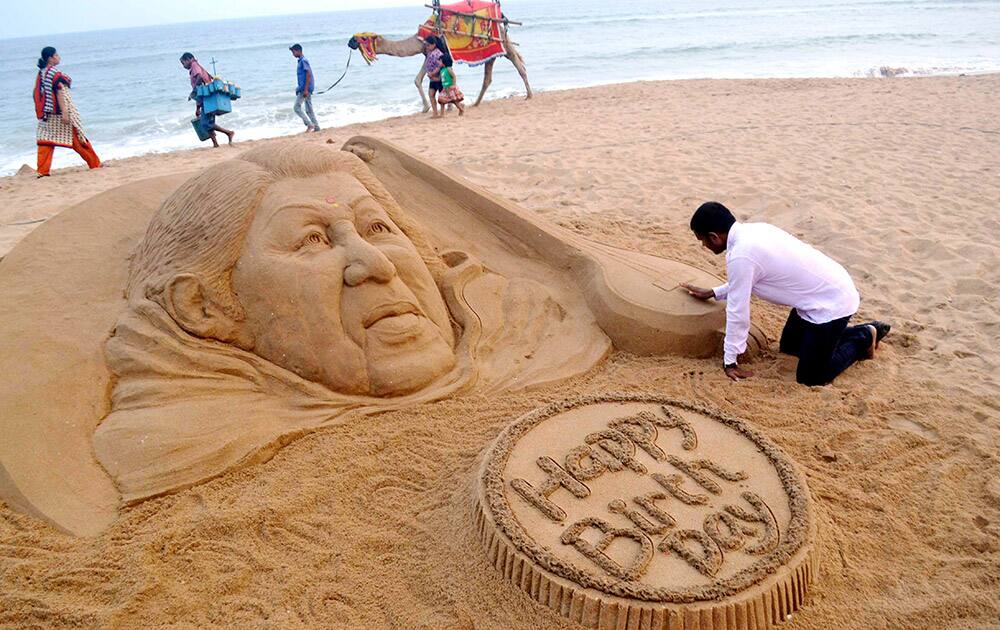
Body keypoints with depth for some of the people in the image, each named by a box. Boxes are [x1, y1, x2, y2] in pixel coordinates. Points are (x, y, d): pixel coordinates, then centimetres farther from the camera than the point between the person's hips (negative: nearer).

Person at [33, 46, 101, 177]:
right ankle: (96, 164, 13)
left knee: (46, 140, 3)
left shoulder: (41, 73, 11)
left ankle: (43, 170, -3)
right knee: (78, 138, 3)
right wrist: (64, 112, -23)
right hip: (59, 111, -7)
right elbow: (59, 93, -20)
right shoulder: (55, 74, -13)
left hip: (46, 112, 7)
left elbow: (37, 92, 15)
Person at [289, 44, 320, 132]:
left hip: (305, 89, -10)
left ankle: (309, 124, -9)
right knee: (309, 110, 10)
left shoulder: (303, 61, -12)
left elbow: (309, 74, -19)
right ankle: (316, 127, 11)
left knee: (297, 107, -8)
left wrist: (305, 89, -24)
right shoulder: (300, 61, 17)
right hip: (305, 89, 10)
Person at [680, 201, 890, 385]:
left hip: (831, 304, -9)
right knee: (789, 346, 25)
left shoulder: (740, 255, -26)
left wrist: (730, 362, -8)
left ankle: (864, 339, 15)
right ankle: (862, 331, 28)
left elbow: (737, 312, -18)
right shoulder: (754, 230, 1)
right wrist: (713, 293, 24)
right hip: (831, 288, 9)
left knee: (810, 378, 0)